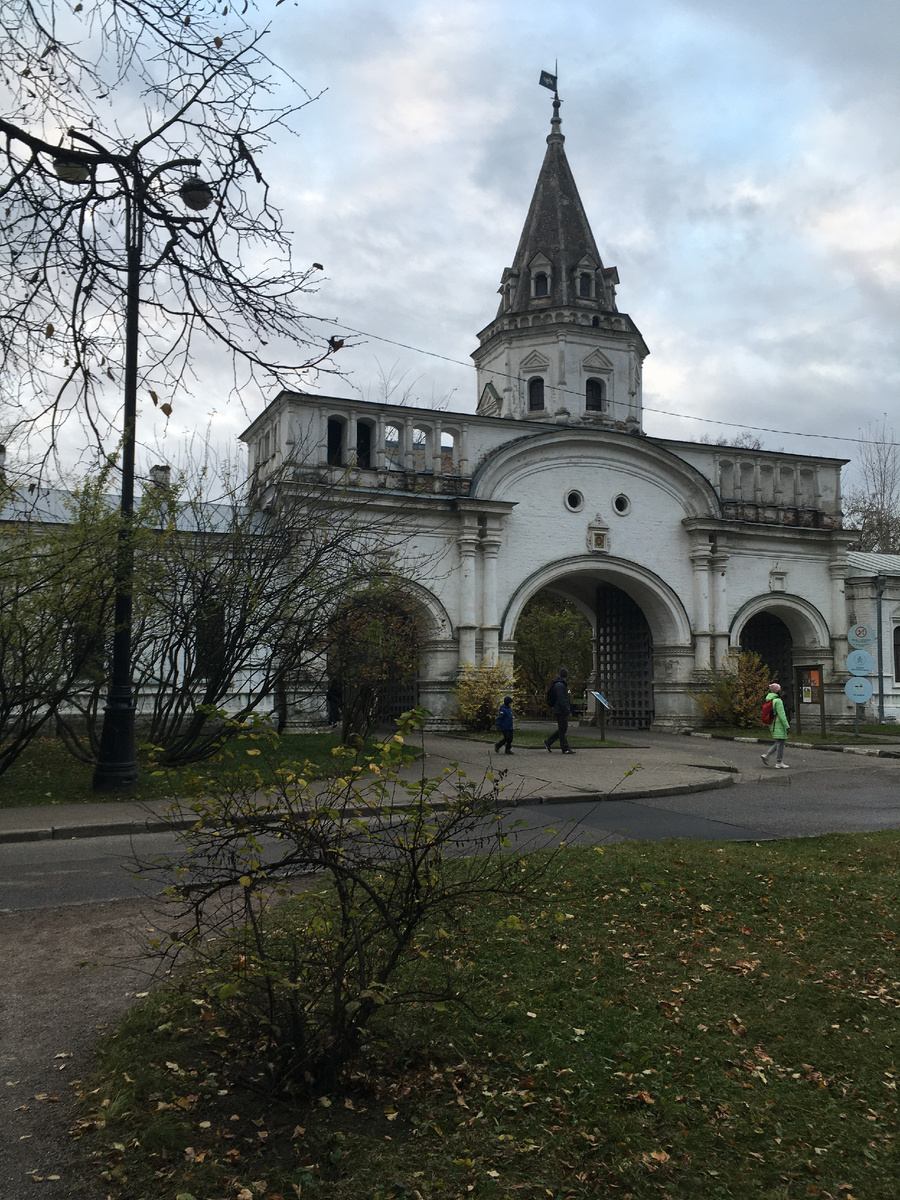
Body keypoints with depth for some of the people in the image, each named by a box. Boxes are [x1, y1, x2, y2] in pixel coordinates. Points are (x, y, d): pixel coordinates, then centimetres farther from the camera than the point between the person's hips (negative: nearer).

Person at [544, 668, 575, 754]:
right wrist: (567, 711, -20)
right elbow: (561, 701, -21)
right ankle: (565, 749, 1)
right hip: (560, 711, -10)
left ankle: (548, 741, 20)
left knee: (562, 729, 13)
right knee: (562, 729, -4)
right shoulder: (559, 685, -16)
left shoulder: (562, 685, 18)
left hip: (563, 711, 10)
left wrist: (569, 710, 19)